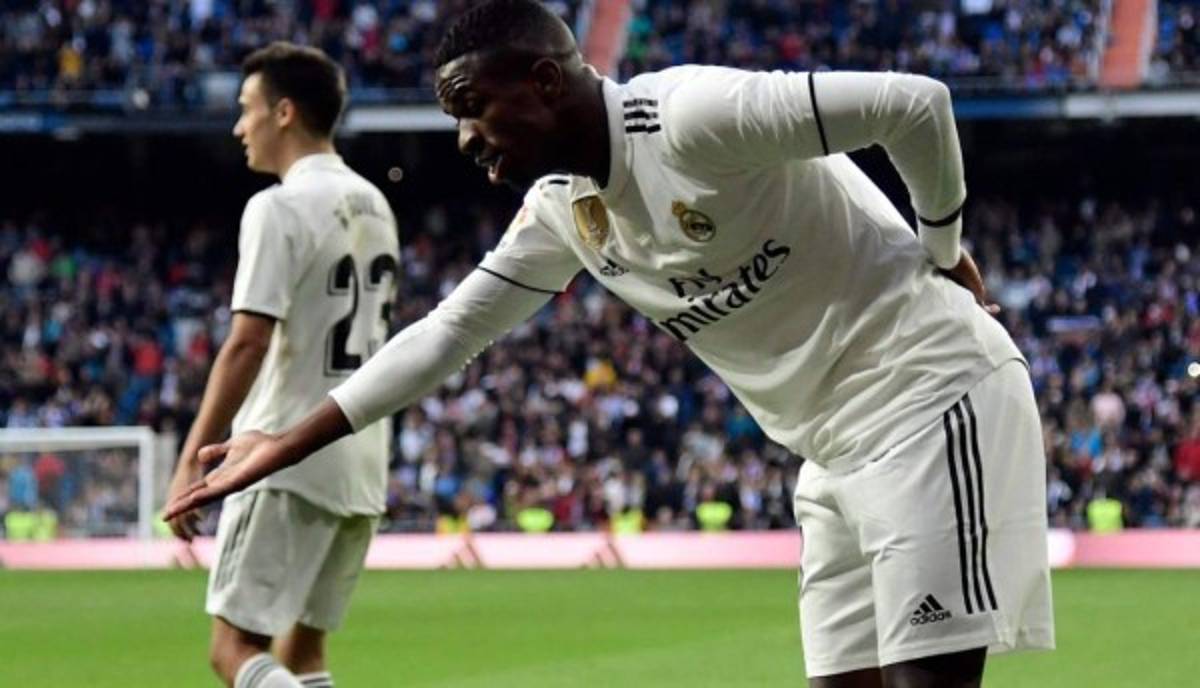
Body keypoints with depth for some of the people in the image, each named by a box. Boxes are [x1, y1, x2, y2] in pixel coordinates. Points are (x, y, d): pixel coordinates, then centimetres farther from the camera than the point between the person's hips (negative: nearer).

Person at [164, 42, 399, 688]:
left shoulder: (279, 208, -12)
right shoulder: (373, 206, 14)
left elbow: (248, 344, -19)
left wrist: (191, 460, -19)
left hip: (287, 465, -8)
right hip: (361, 467, 8)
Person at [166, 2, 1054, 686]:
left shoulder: (694, 117, -20)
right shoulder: (561, 211, 7)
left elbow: (916, 104, -21)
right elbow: (447, 332, 17)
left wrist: (941, 250, -5)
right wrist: (288, 445, 16)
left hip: (929, 392, -9)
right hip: (839, 446, 9)